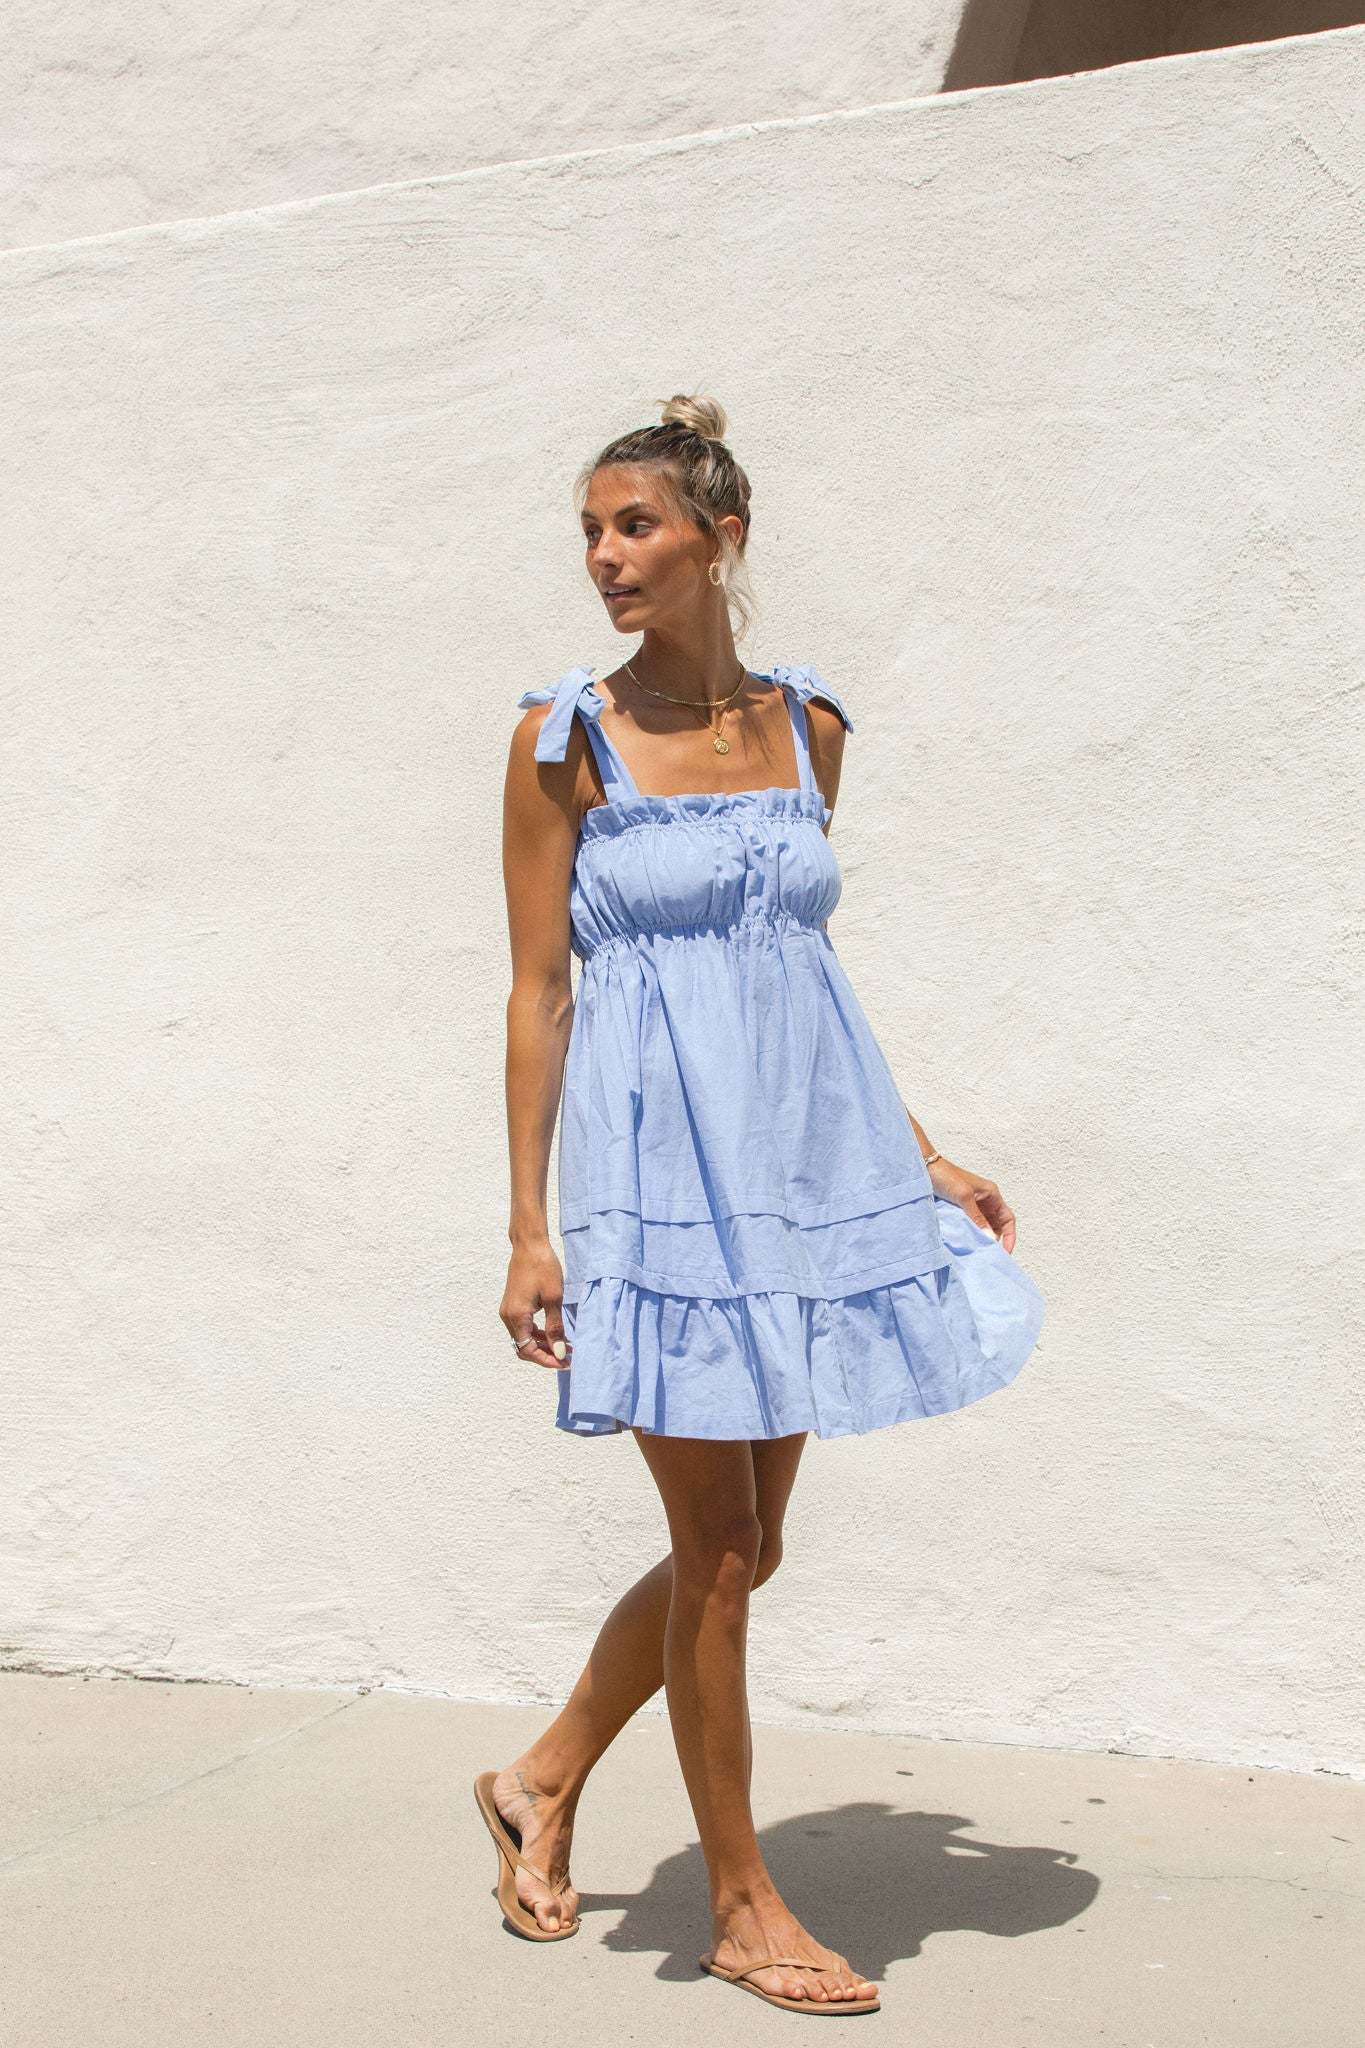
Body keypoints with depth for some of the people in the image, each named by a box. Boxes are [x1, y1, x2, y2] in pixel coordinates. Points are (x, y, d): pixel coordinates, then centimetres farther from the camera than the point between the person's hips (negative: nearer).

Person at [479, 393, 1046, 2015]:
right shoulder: (566, 740, -4)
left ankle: (541, 1782, 33)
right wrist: (528, 1229, -9)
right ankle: (741, 1905, 19)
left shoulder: (807, 725, 8)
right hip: (659, 1165, -5)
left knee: (745, 1549, 12)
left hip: (802, 1166, 5)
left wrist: (920, 1158, 14)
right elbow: (538, 989, -5)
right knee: (714, 1548, 2)